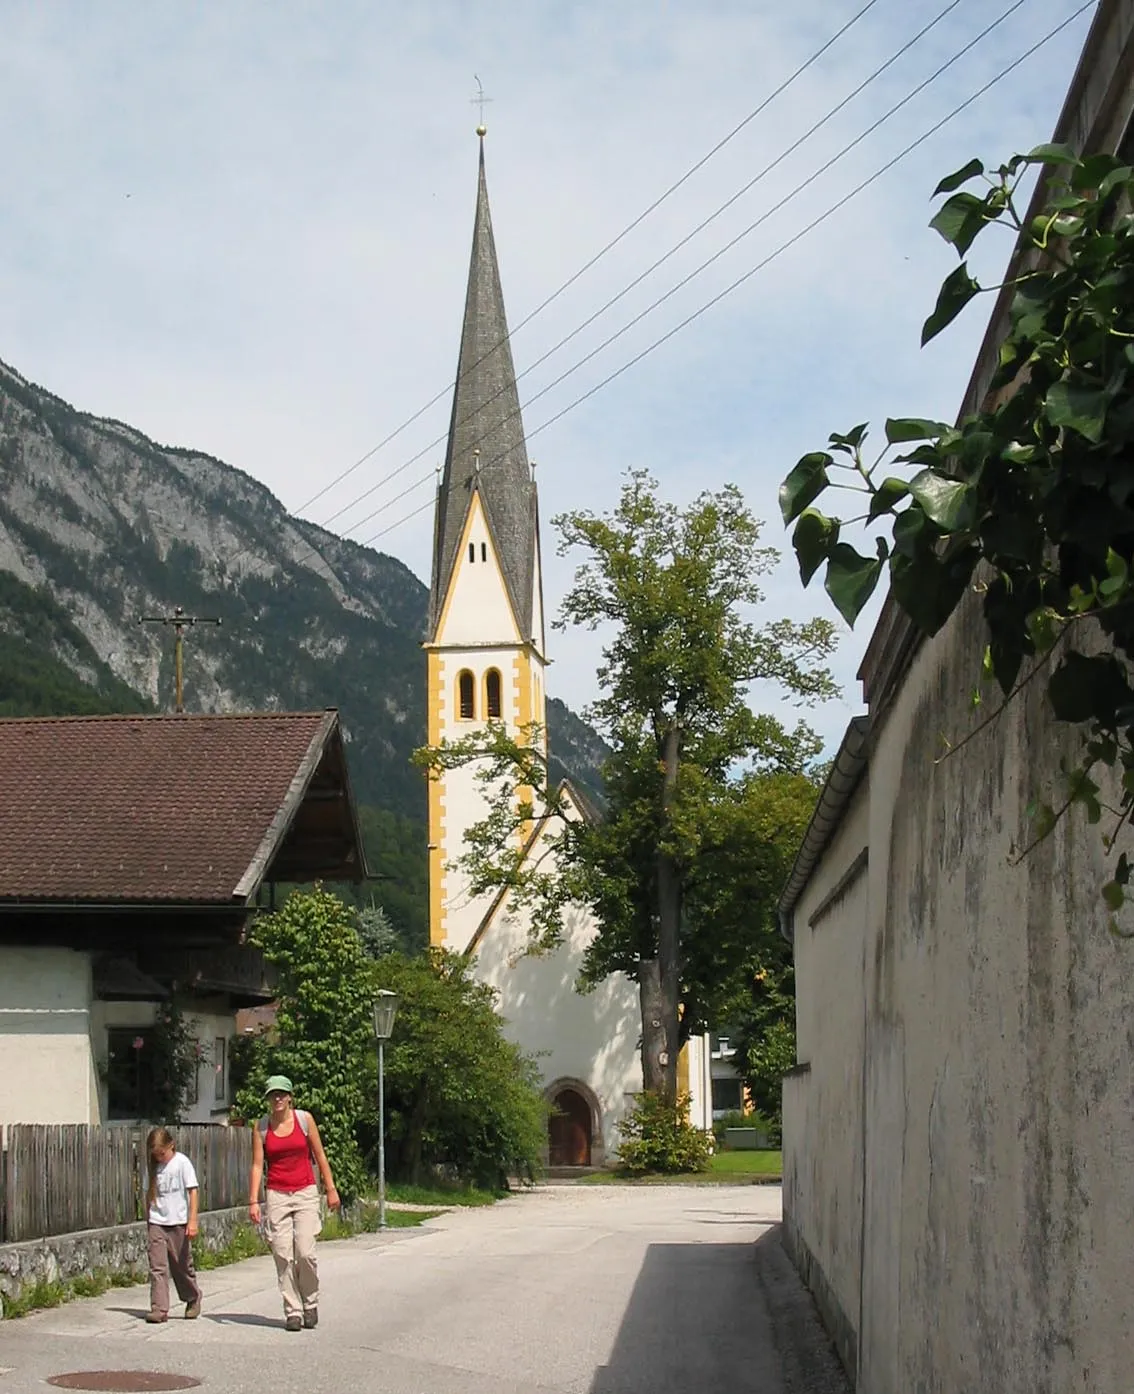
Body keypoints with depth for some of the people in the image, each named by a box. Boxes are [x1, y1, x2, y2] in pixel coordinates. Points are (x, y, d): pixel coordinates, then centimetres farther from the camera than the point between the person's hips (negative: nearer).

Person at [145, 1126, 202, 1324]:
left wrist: (192, 1221, -13)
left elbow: (192, 1191, -7)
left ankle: (193, 1298, 30)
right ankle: (159, 1309, -7)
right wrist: (148, 1220, 12)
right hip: (156, 1224, 3)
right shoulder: (155, 1166, 6)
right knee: (157, 1267, -6)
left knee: (182, 1266, 9)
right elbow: (150, 1194, 14)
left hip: (178, 1222, -3)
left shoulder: (182, 1162, -6)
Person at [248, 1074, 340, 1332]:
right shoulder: (261, 1127, 3)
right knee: (283, 1256, -3)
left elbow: (320, 1156, 6)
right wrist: (253, 1200, -6)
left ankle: (310, 1304, 10)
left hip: (305, 1193, -1)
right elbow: (257, 1165, 1)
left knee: (305, 1252, -11)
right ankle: (292, 1312, 6)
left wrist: (331, 1189, 4)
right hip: (276, 1195, 1)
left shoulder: (304, 1119, 2)